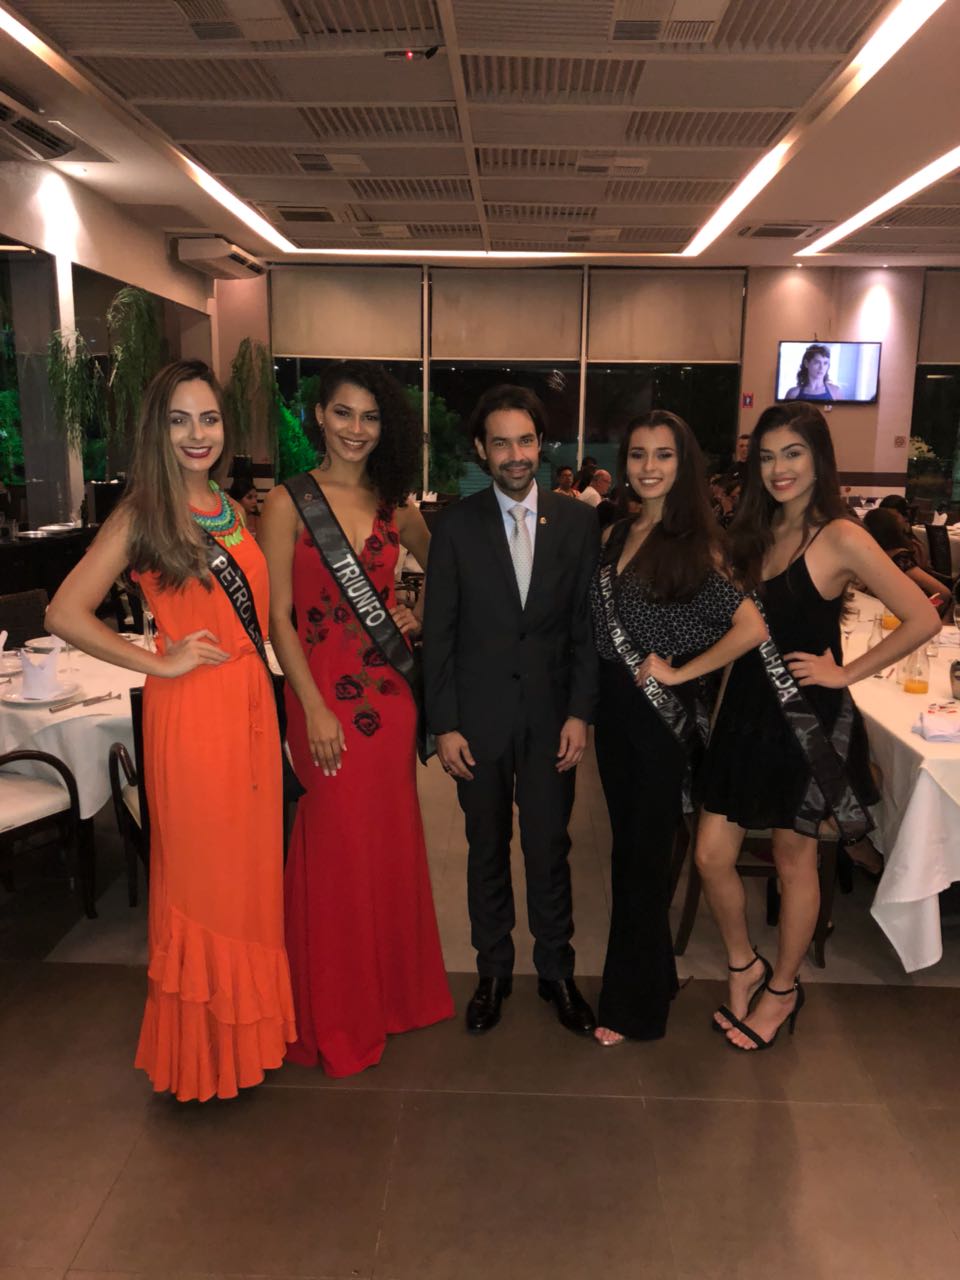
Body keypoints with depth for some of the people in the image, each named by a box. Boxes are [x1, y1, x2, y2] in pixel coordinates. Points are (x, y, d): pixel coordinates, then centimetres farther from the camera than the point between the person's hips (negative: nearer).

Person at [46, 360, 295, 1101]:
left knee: (251, 868, 15)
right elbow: (66, 614, -14)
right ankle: (203, 1048, 28)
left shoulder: (233, 509, 11)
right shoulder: (141, 515, -8)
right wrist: (161, 664, -12)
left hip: (251, 706, 6)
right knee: (201, 873, 7)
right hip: (190, 714, -6)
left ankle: (248, 1026, 35)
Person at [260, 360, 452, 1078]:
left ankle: (395, 989, 35)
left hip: (389, 691, 4)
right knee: (337, 848, 5)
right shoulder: (290, 501, -4)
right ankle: (338, 1018, 26)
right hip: (324, 692, -4)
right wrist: (315, 710, -13)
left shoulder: (395, 505, 8)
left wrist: (420, 620, 5)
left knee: (392, 843, 13)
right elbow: (278, 616, -8)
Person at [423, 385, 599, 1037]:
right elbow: (439, 633, -1)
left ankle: (557, 972, 29)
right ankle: (494, 971, 31)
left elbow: (587, 627, 1)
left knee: (550, 850, 9)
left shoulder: (577, 522, 1)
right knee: (488, 851, 13)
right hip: (480, 716, 0)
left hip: (552, 715, 0)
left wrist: (580, 713, -5)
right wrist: (444, 724, -5)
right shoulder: (456, 526, -2)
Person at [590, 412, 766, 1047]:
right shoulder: (619, 533, 7)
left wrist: (680, 672, -15)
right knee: (628, 845, 17)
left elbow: (752, 626, -20)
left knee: (644, 853, 6)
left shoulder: (694, 544, -13)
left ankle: (636, 1004, 25)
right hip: (615, 708, 7)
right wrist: (595, 702, 3)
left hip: (661, 714, -6)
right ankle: (654, 973, 38)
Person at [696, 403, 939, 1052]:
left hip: (807, 720, -5)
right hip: (747, 711, 6)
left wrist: (844, 673, -13)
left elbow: (923, 619, -15)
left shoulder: (840, 538, -13)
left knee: (794, 860, 12)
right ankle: (743, 966, 33)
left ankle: (783, 988, 34)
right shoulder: (754, 532, 7)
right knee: (712, 856, 7)